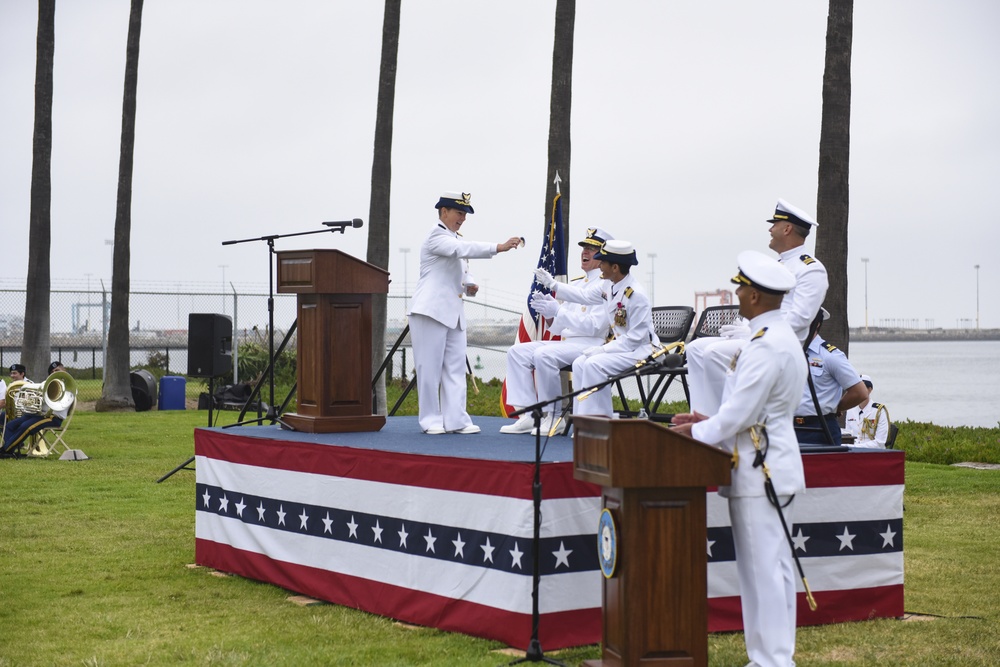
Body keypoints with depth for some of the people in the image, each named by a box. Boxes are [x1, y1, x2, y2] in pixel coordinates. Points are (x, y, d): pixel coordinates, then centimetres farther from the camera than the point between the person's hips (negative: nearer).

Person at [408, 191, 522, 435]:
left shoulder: (456, 239, 18)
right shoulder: (436, 237, -9)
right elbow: (464, 249, -27)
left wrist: (469, 285, 3)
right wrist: (498, 248, -35)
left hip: (454, 312, 8)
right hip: (431, 310, -8)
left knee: (456, 367, 2)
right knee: (430, 367, -3)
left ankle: (456, 419, 2)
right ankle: (431, 420, 3)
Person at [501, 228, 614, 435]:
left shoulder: (606, 286, -7)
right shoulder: (575, 284, 21)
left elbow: (594, 326, -19)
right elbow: (558, 328, 20)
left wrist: (557, 312, -21)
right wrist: (549, 312, -2)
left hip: (590, 346, -9)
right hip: (566, 343, 9)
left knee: (543, 354, -32)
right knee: (517, 352, -4)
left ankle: (554, 416, -19)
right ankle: (529, 415, -10)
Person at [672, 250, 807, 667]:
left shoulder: (766, 346, -19)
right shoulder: (783, 337, 15)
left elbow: (740, 413, -20)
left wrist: (696, 433, -6)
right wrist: (709, 422, 15)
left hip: (760, 472, -11)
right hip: (773, 466, 11)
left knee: (763, 570, -6)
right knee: (774, 568, 14)